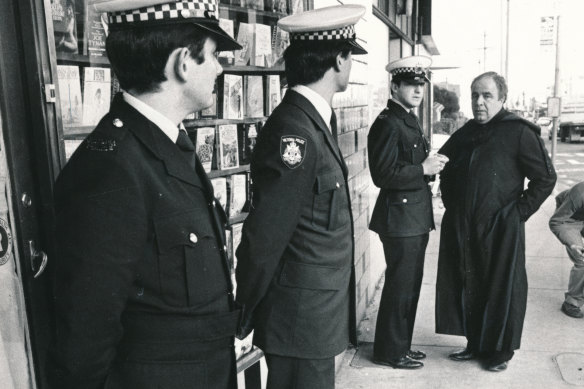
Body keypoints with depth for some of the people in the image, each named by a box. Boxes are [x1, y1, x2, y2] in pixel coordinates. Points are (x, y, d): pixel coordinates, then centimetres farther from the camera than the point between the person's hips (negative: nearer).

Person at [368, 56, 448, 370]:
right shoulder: (387, 123, -15)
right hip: (400, 218, -10)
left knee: (409, 285, 18)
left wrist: (430, 165, 4)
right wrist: (423, 169, -18)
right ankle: (389, 352, 17)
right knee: (400, 287, 1)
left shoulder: (409, 120, 15)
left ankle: (401, 346, 32)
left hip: (415, 218, 10)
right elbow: (383, 175, -21)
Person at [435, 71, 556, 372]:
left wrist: (518, 211, -9)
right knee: (467, 288, 13)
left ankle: (500, 350, 23)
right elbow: (444, 169, 24)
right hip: (461, 229, 6)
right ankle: (475, 344, 30)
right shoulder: (464, 134, 10)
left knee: (500, 291, 6)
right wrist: (451, 204, 15)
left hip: (500, 230, -5)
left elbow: (545, 178, -7)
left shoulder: (519, 132, -8)